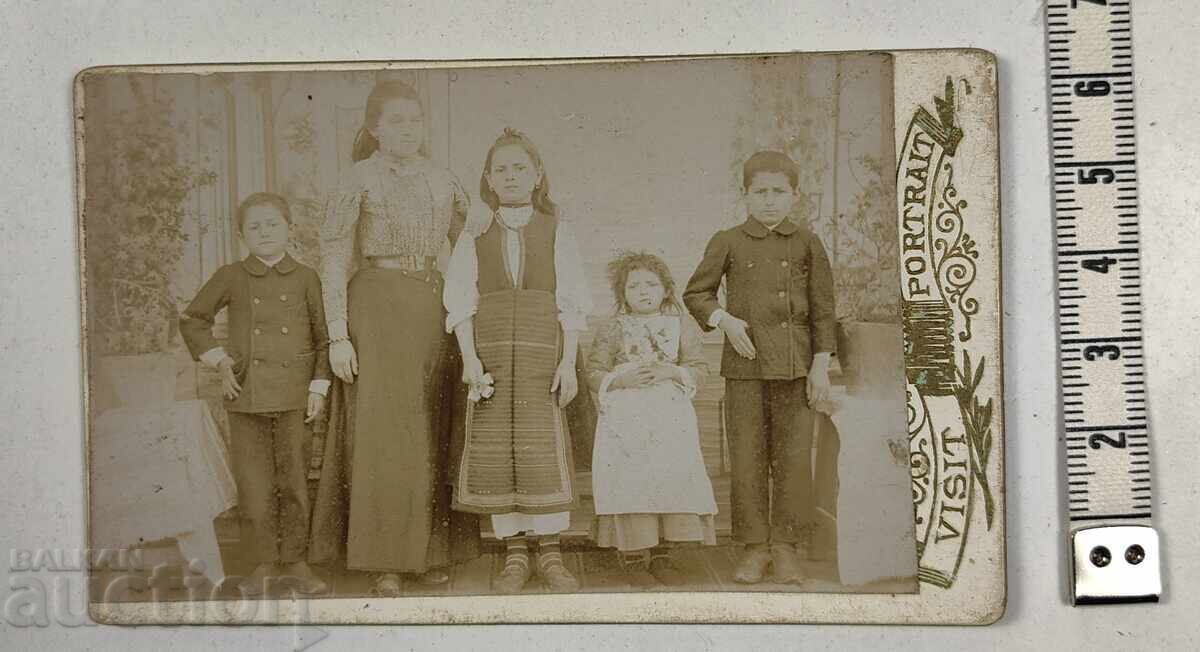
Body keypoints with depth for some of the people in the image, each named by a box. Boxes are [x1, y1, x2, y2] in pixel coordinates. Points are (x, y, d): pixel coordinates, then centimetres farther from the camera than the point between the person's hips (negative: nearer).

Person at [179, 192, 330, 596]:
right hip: (247, 395, 1)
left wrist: (318, 387, -1)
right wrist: (218, 361, 4)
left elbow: (323, 336, 6)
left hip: (294, 395, 0)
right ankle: (264, 562, 12)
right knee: (253, 482, 2)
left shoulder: (305, 278, 4)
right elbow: (192, 320, 14)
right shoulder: (231, 278, 5)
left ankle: (295, 559, 15)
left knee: (294, 480, 4)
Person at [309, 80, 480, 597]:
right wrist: (338, 336, -11)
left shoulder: (443, 183, 12)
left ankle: (431, 552, 13)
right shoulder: (359, 180, -1)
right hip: (377, 308, -4)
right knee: (384, 433, -6)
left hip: (434, 311, 4)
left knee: (433, 434, 5)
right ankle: (386, 563, 0)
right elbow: (334, 262, -4)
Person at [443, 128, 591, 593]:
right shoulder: (476, 234, 9)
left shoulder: (555, 230, 7)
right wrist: (469, 358, -9)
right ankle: (514, 554, 8)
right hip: (490, 348, 1)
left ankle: (550, 554, 5)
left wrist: (569, 362, -4)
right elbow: (460, 300, 3)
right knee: (494, 446, -1)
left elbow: (571, 302, 4)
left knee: (544, 445, -5)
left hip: (542, 346, -1)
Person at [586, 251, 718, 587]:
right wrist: (622, 378, -13)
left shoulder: (680, 325, 9)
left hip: (671, 416, 2)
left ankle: (662, 552, 6)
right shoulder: (614, 330, 5)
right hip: (625, 416, -1)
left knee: (673, 476, -5)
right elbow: (594, 373, 4)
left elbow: (699, 367, 6)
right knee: (629, 480, -9)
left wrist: (671, 372, -12)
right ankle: (634, 554, 0)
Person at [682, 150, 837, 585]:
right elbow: (696, 293, 9)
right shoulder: (728, 243, 4)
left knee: (793, 456, 0)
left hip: (795, 365, 0)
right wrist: (725, 320, -9)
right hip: (745, 365, 0)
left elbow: (822, 309, 5)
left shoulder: (806, 245, 5)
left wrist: (820, 366, -1)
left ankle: (786, 546, 10)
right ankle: (754, 547, 10)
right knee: (747, 457, 1)